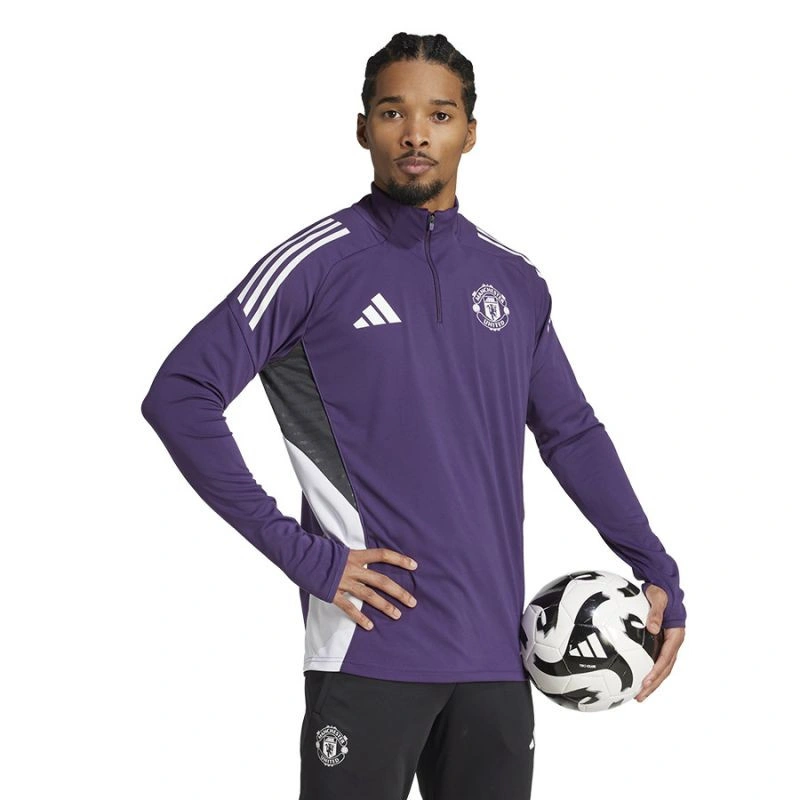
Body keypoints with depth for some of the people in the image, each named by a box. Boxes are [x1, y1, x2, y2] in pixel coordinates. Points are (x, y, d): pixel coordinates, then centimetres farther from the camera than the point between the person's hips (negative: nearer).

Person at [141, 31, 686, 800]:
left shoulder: (515, 281, 11)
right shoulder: (317, 263, -4)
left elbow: (571, 432, 21)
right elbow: (179, 396, -8)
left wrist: (657, 572, 11)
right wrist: (300, 551, -12)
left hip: (497, 654, 5)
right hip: (370, 653, -4)